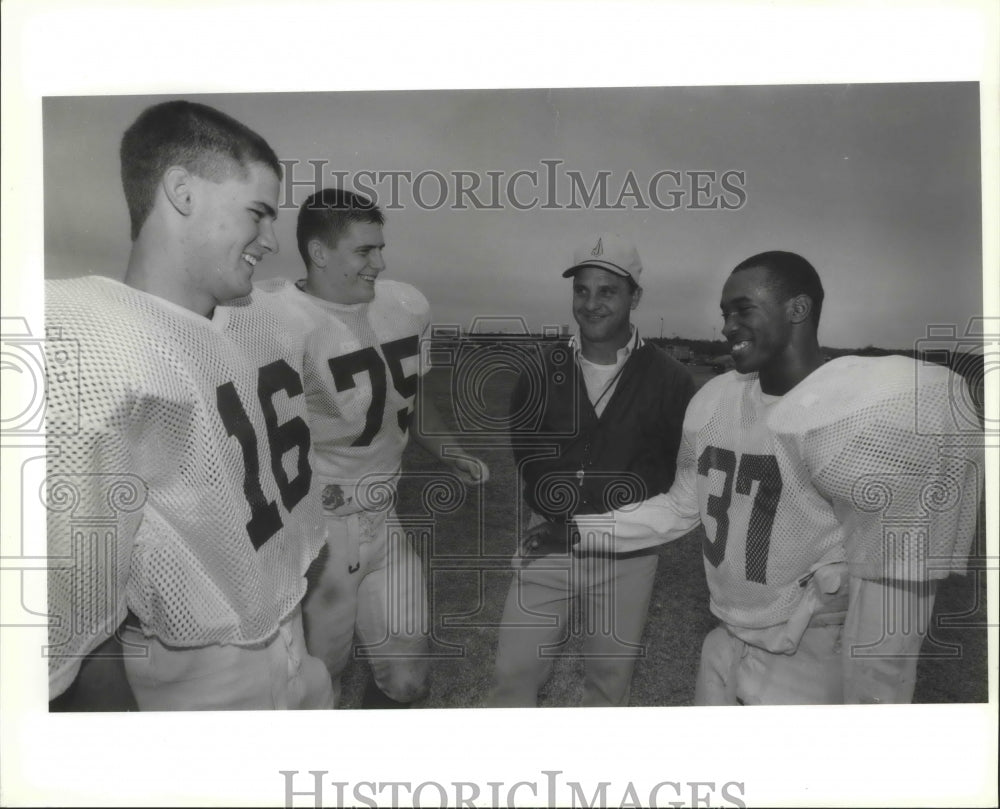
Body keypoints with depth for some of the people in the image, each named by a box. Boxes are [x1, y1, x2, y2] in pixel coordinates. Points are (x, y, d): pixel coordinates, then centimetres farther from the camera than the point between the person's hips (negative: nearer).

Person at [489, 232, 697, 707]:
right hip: (548, 546, 1)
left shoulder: (669, 379, -8)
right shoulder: (543, 370, -1)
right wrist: (551, 501, 0)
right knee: (513, 673, 5)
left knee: (610, 680, 16)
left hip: (627, 557, -1)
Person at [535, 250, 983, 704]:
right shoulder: (714, 402, 0)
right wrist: (581, 530, 8)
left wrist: (871, 698, -17)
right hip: (726, 648, 6)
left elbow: (889, 587, -20)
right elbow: (681, 508, 11)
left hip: (811, 671, -6)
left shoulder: (860, 414, -22)